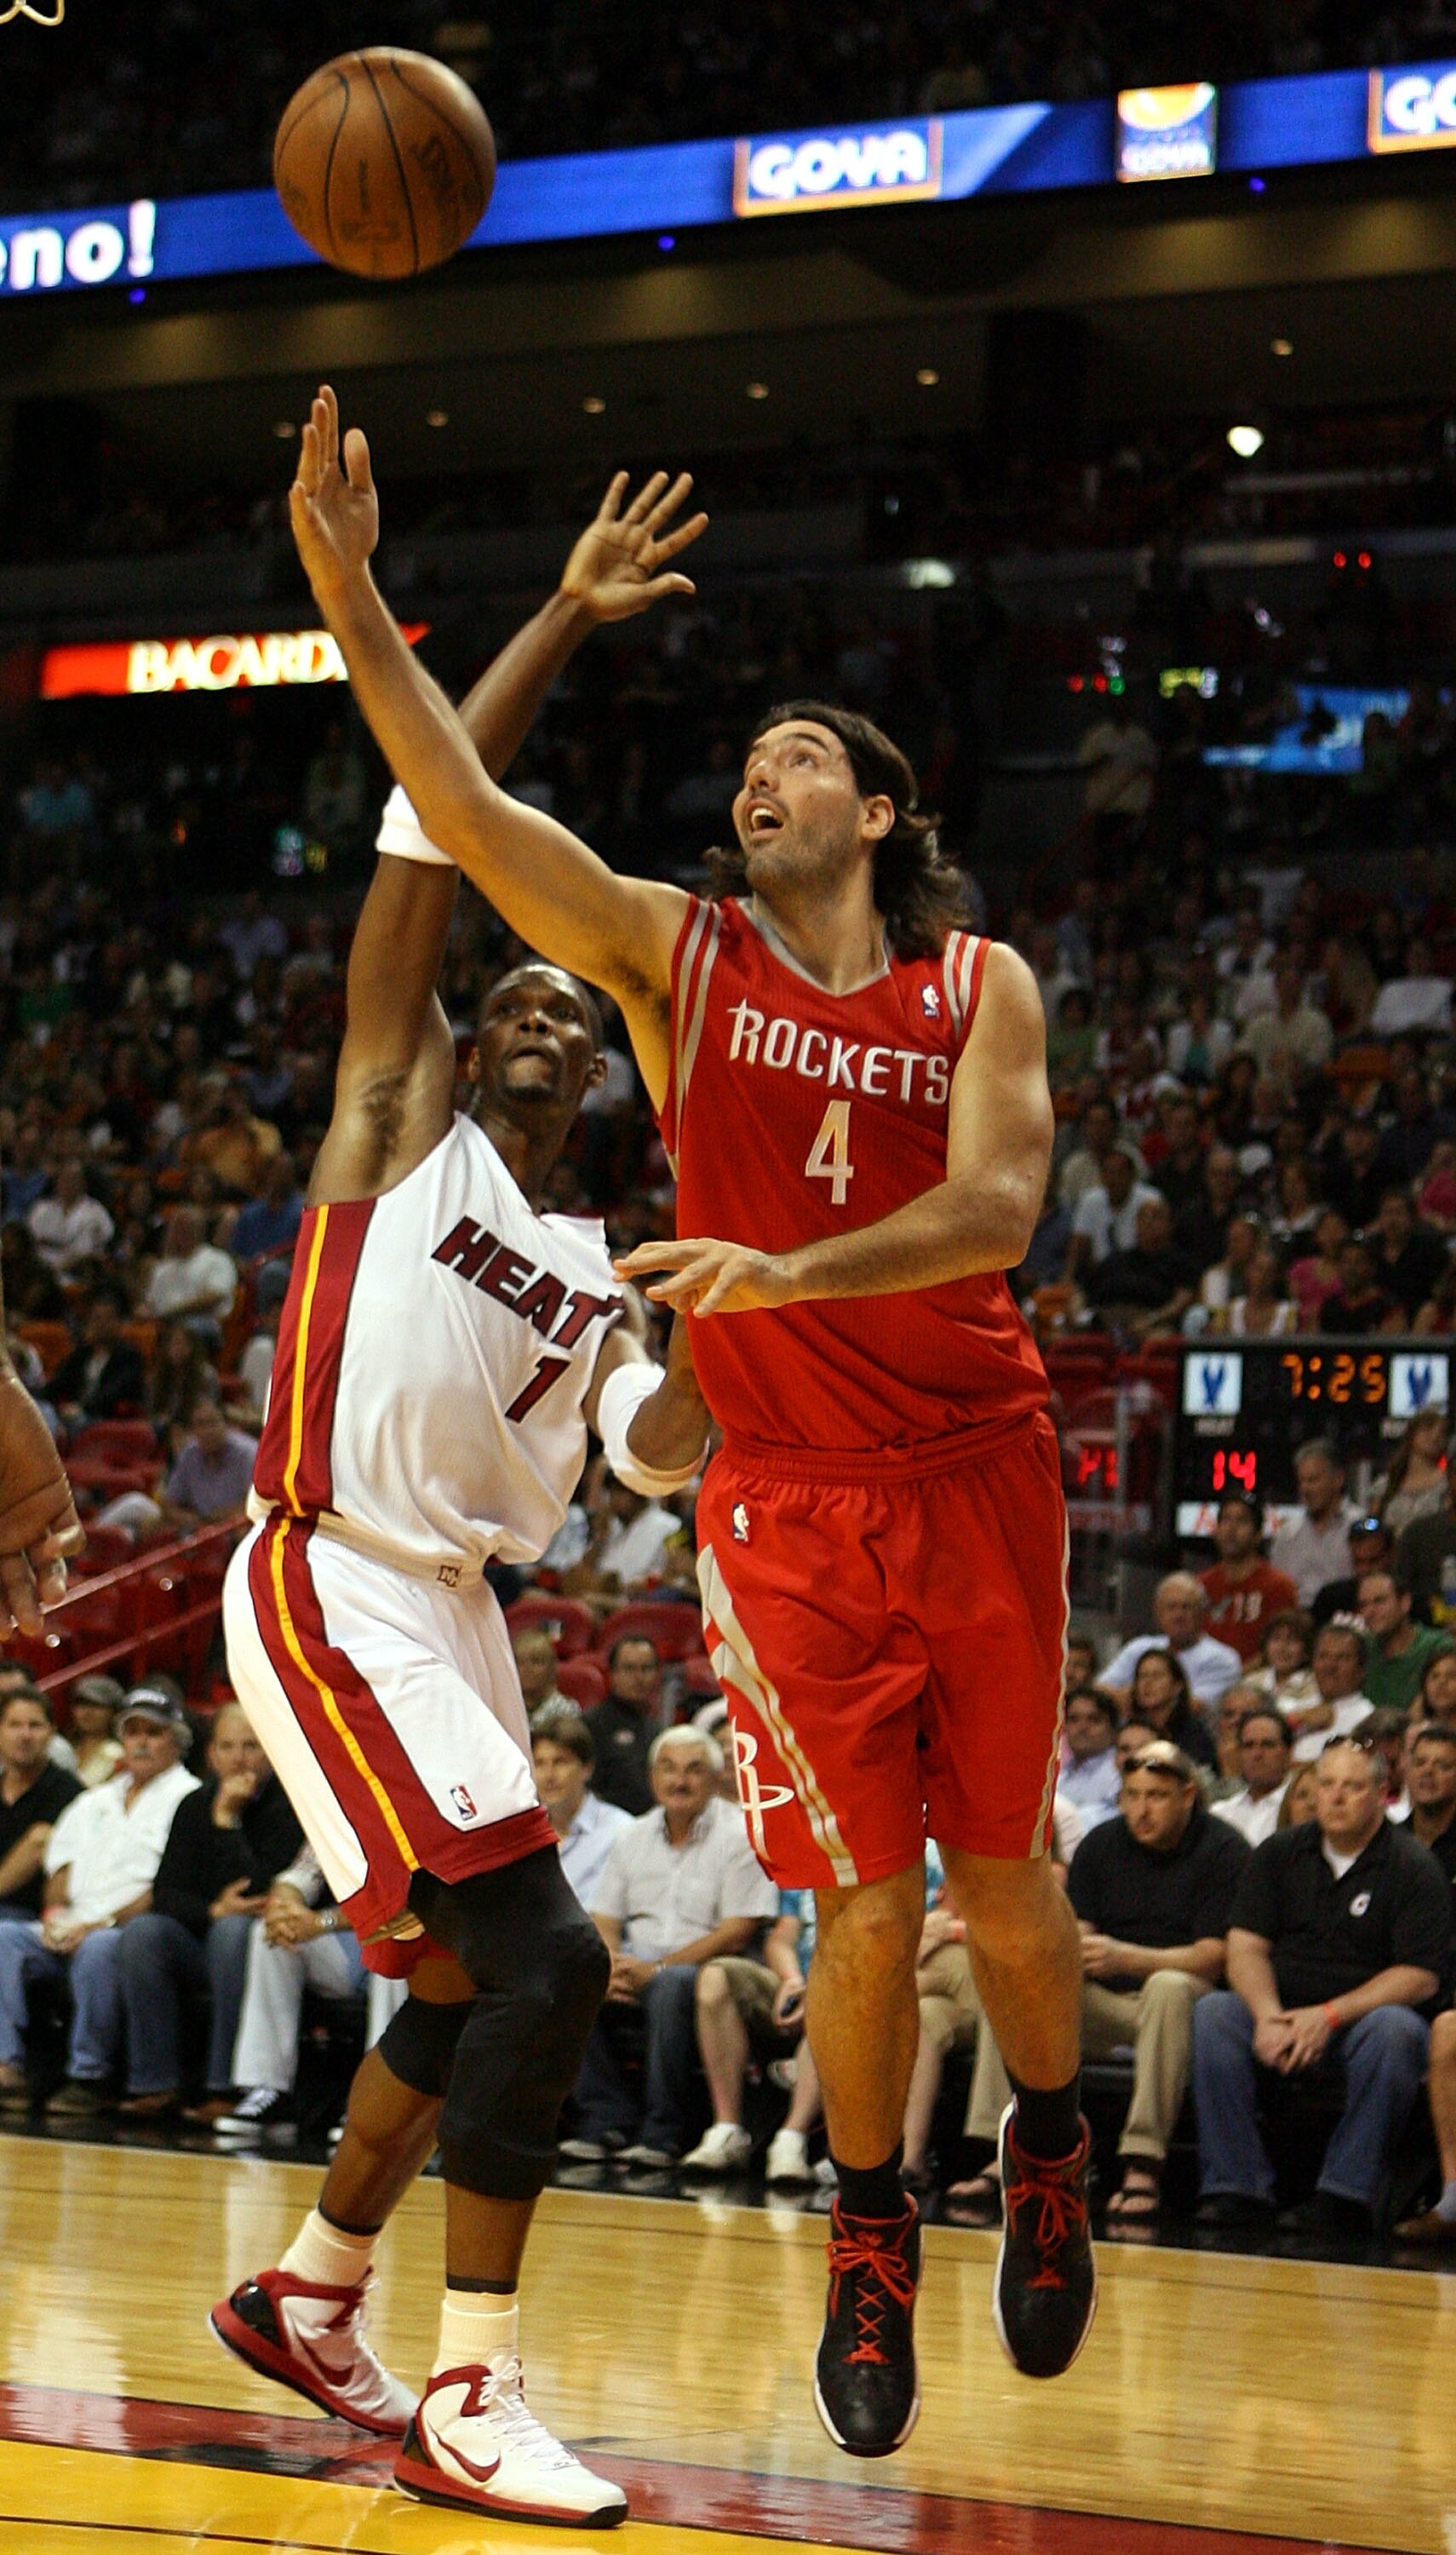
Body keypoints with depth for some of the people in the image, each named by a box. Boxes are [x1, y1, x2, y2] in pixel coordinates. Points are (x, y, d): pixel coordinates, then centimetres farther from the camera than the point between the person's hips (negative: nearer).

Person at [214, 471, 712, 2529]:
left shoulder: (593, 1274, 17)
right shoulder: (402, 1116, 0)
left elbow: (663, 1454, 4)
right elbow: (430, 828, -7)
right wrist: (561, 625, -7)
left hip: (456, 1613, 8)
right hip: (333, 1590, -8)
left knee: (475, 1981, 15)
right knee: (543, 1961, -17)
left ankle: (310, 2295, 34)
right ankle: (471, 2404, -16)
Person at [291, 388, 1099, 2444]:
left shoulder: (982, 987, 0)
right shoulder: (675, 951, 1)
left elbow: (995, 1213, -15)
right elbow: (463, 811, -11)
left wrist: (784, 1271, -30)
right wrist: (352, 601, -23)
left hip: (977, 1477, 1)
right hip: (789, 1498, 0)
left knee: (1005, 1878, 8)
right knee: (867, 1908, -4)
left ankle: (1051, 2156, 36)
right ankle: (872, 2241, 18)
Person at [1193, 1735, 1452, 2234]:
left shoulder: (1414, 1869, -2)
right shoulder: (1278, 1855, 10)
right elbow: (1245, 1946, 1)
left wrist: (1330, 2016, -21)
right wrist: (1268, 2015, -20)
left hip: (1363, 2017, -3)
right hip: (1282, 2013, 3)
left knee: (1393, 2030, -36)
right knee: (1213, 2014, -25)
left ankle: (1346, 2193, -33)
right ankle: (1237, 2188, -28)